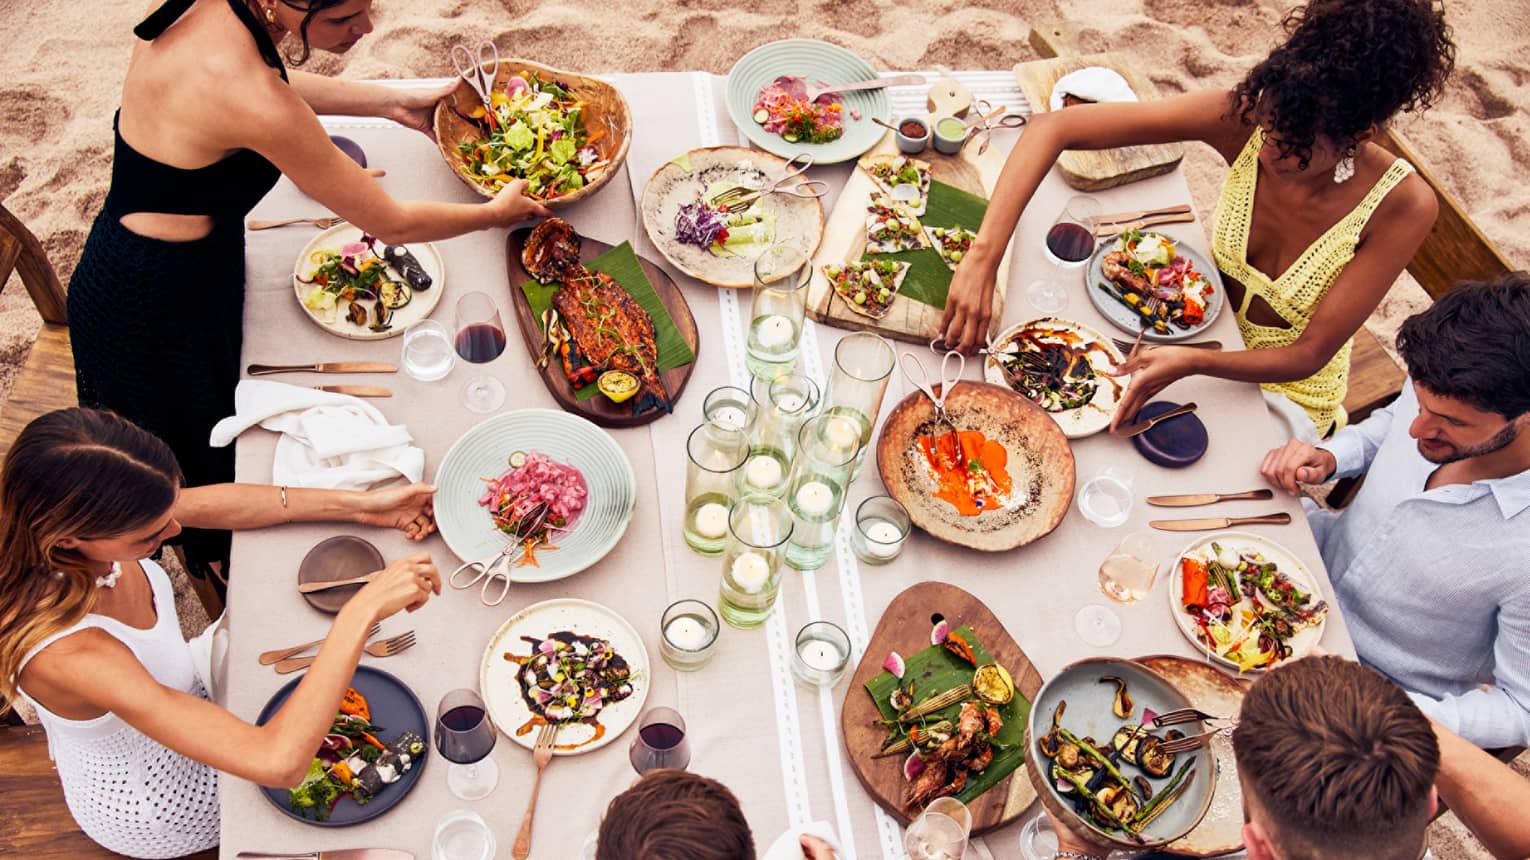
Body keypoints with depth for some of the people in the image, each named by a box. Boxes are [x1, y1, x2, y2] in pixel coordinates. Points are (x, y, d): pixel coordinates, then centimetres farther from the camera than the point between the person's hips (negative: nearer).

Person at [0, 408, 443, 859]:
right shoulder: (67, 654, -45)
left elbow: (208, 504, -8)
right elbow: (278, 762, -49)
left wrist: (359, 505, -11)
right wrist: (363, 609, -46)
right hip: (151, 809, -6)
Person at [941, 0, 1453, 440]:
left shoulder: (1403, 208, -29)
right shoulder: (1243, 119, -26)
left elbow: (1310, 354, -23)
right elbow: (1055, 127, -31)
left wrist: (1190, 364, -42)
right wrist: (983, 256, -42)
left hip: (1284, 390, -3)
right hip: (1208, 331, 3)